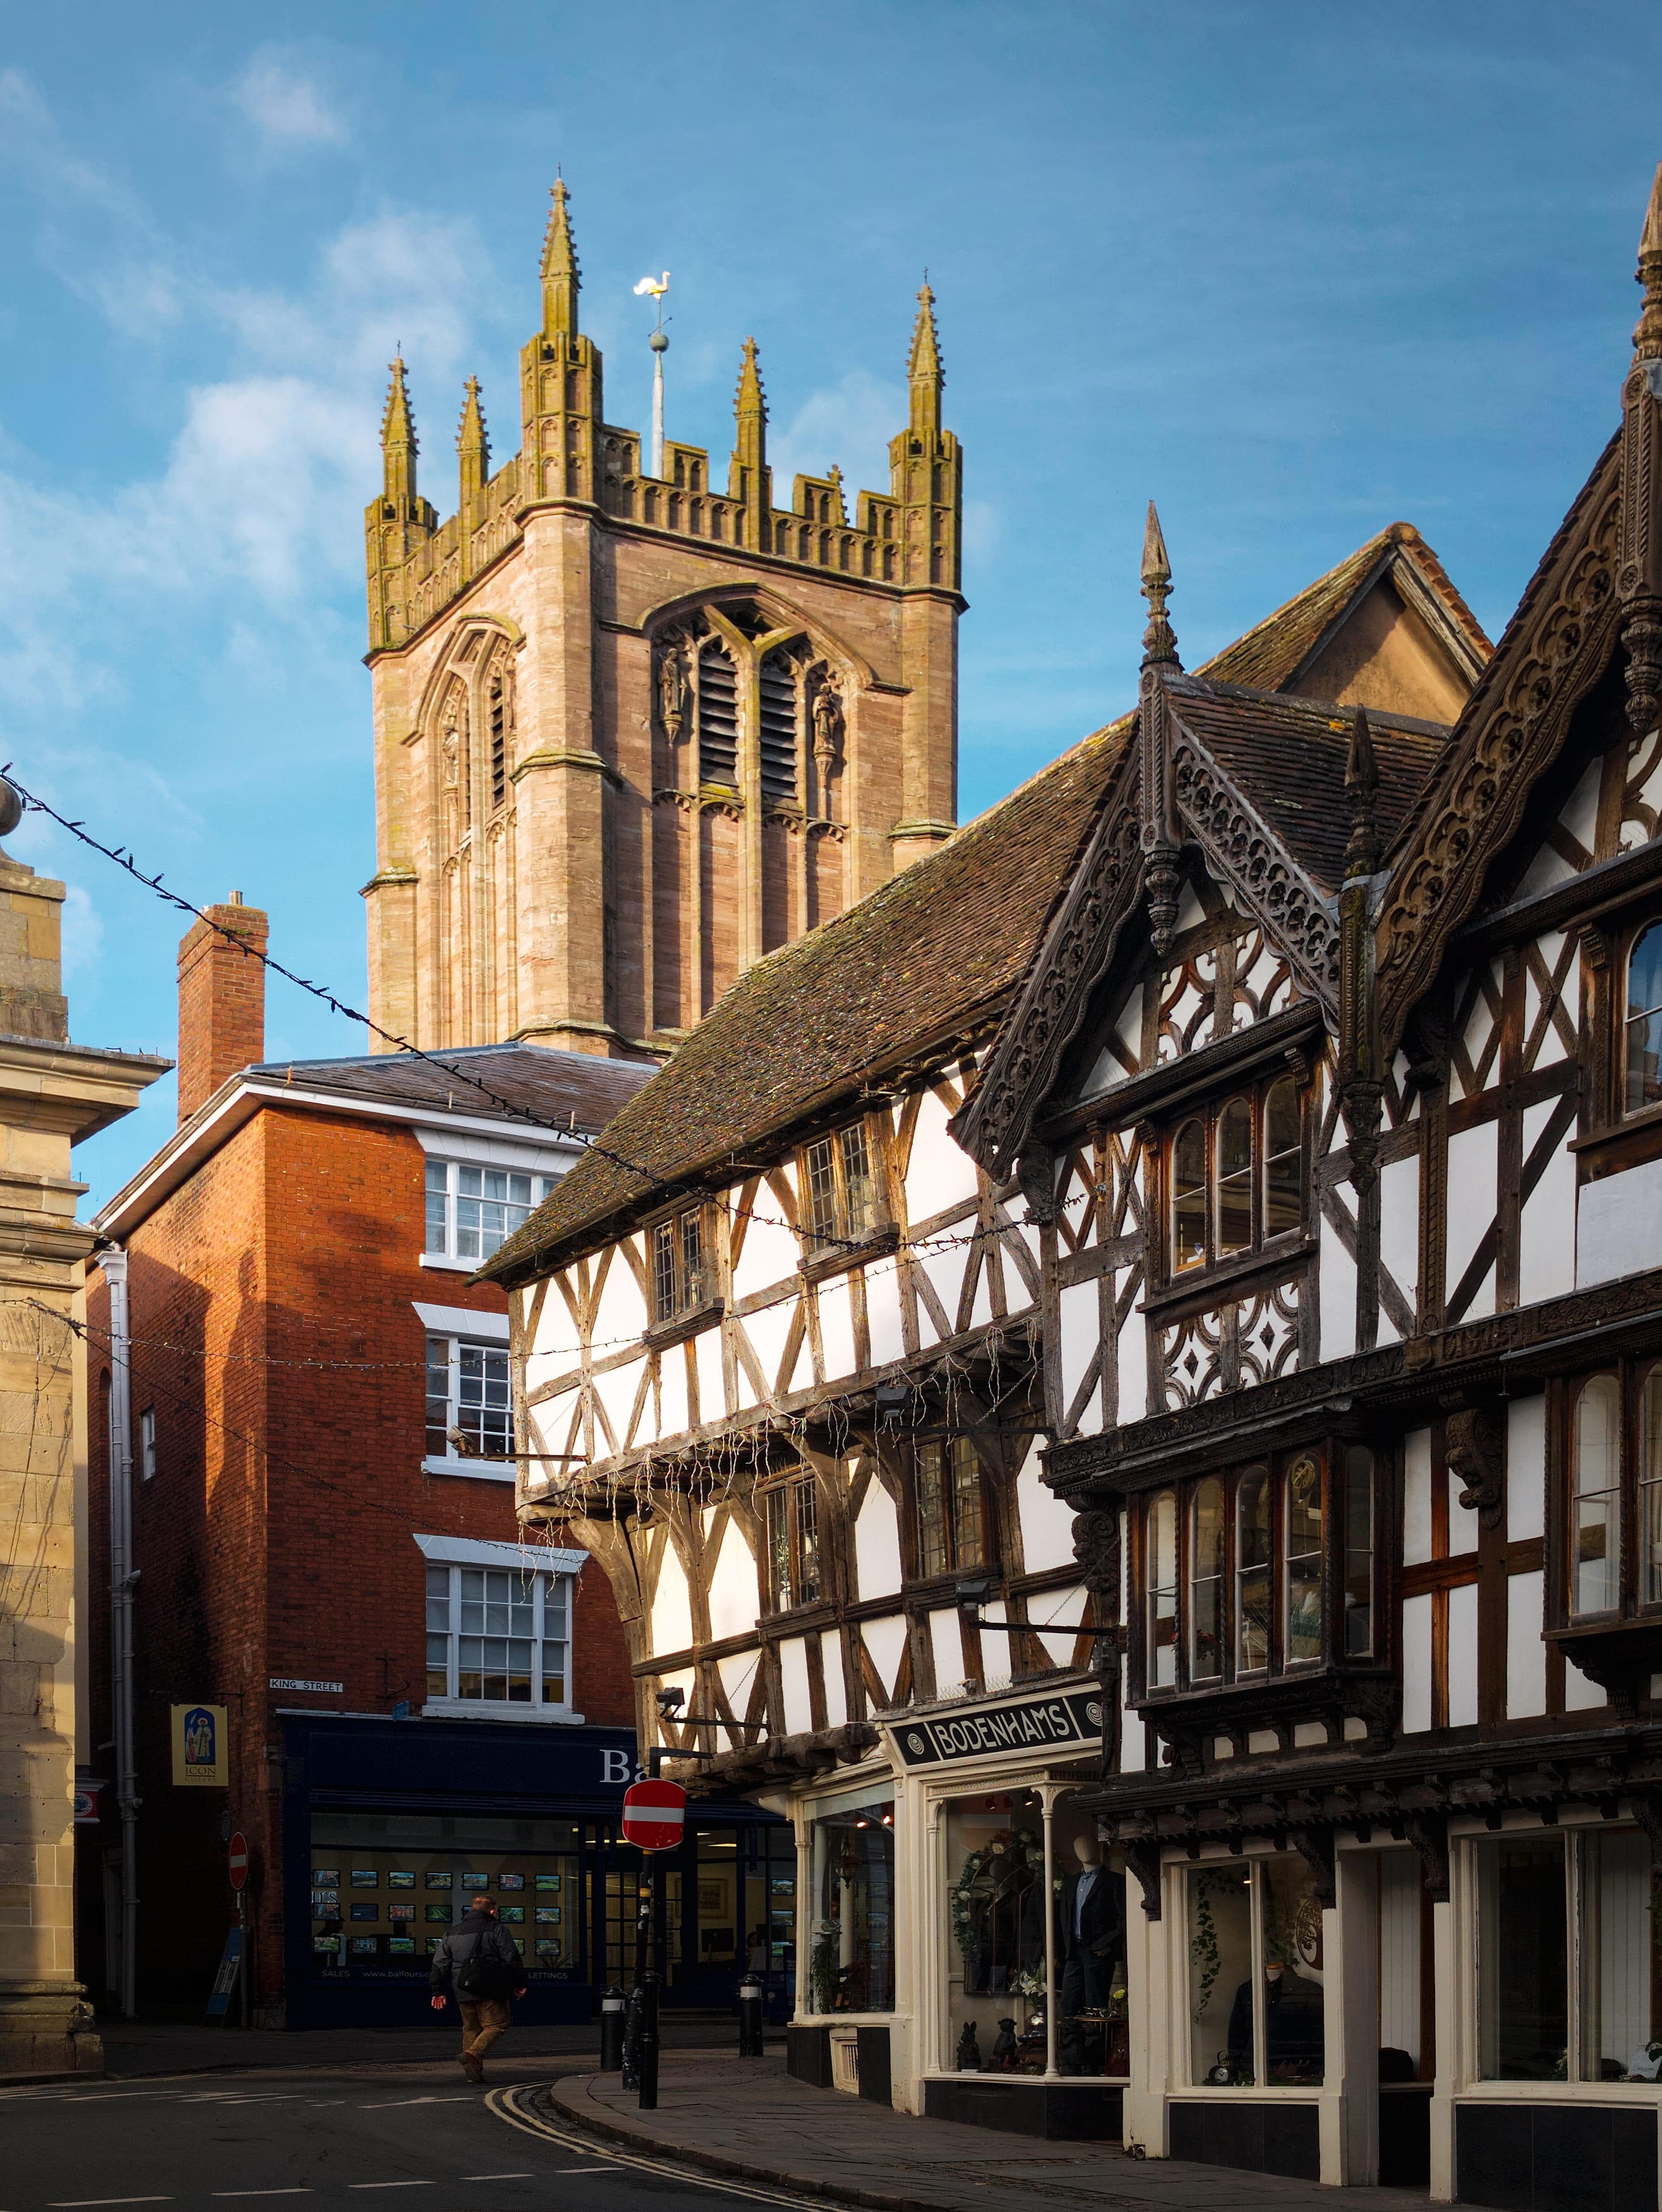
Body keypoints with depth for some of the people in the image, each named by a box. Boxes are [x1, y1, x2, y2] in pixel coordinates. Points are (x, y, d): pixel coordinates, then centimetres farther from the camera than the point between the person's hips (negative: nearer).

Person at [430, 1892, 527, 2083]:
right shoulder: (496, 1929, -1)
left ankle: (473, 2072, 11)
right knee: (496, 2025, -1)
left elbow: (440, 1963, 17)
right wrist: (519, 1984, 1)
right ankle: (474, 2053, -23)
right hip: (490, 1990, -5)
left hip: (463, 1991, 5)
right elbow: (513, 1958, -6)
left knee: (470, 2028, 15)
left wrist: (439, 1991, 21)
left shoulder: (452, 1933, 16)